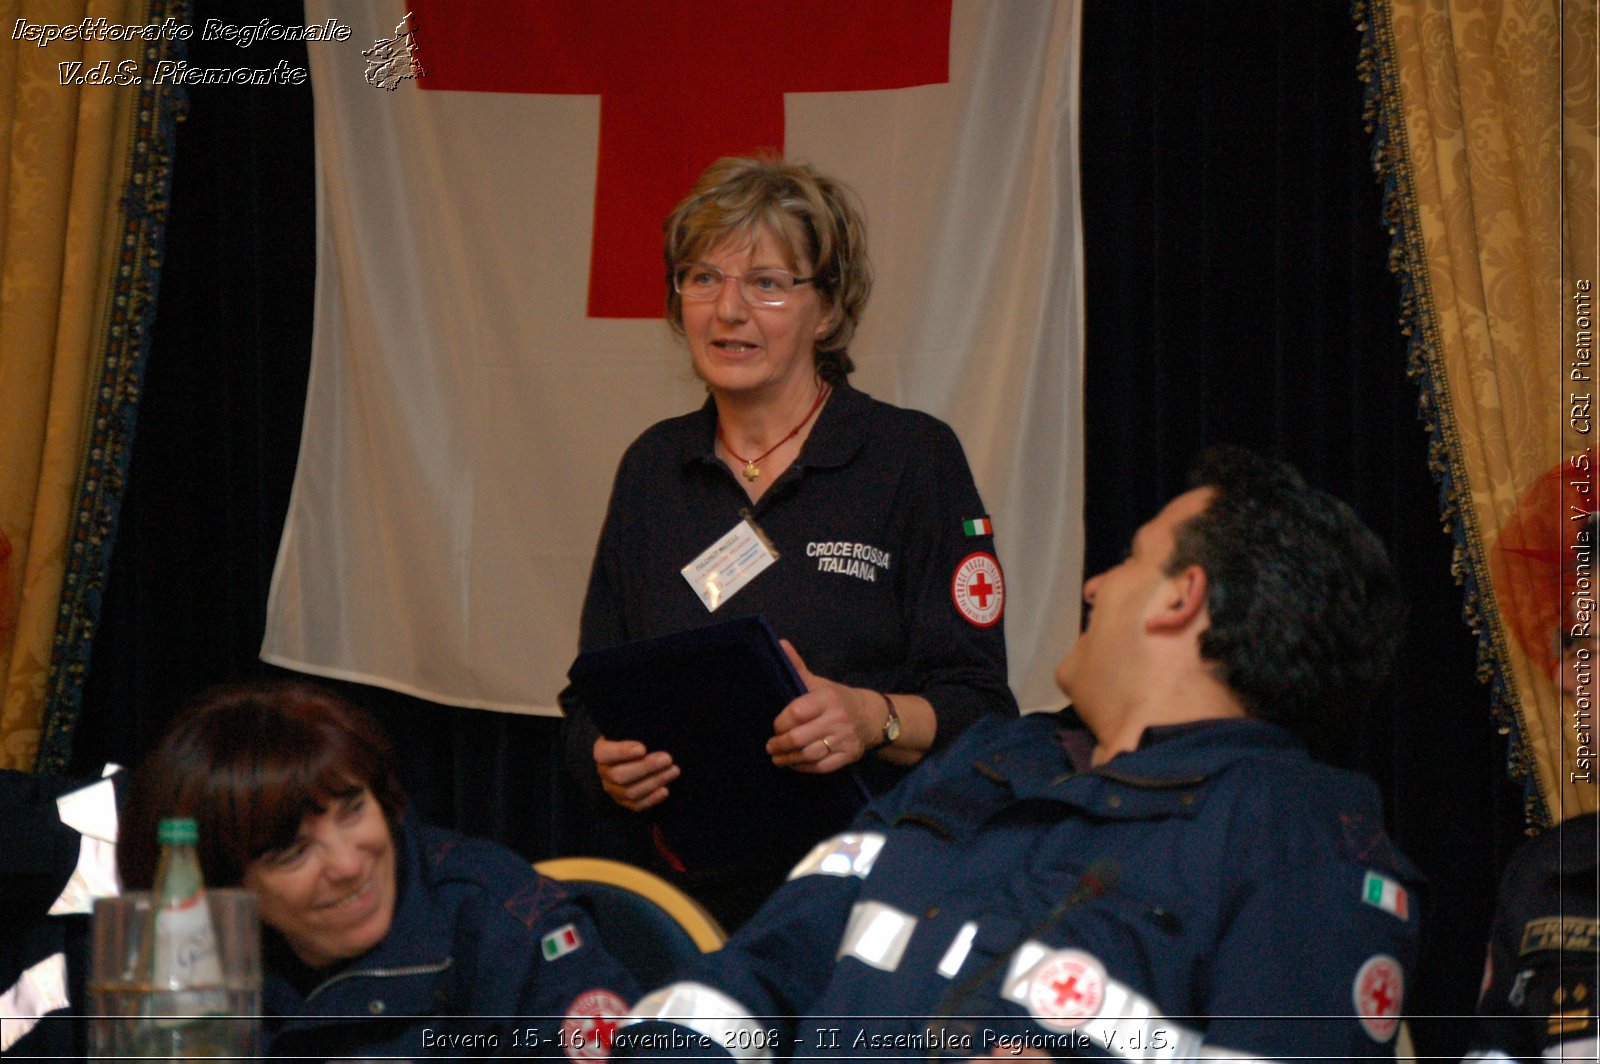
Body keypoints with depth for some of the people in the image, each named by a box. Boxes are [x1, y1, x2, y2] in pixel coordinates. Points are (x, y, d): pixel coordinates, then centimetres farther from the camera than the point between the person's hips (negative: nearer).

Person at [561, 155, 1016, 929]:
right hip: (672, 891, 4)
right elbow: (591, 700, 19)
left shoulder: (915, 459, 2)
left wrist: (873, 720, -21)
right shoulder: (652, 469, 15)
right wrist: (608, 760, -3)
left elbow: (979, 709, -2)